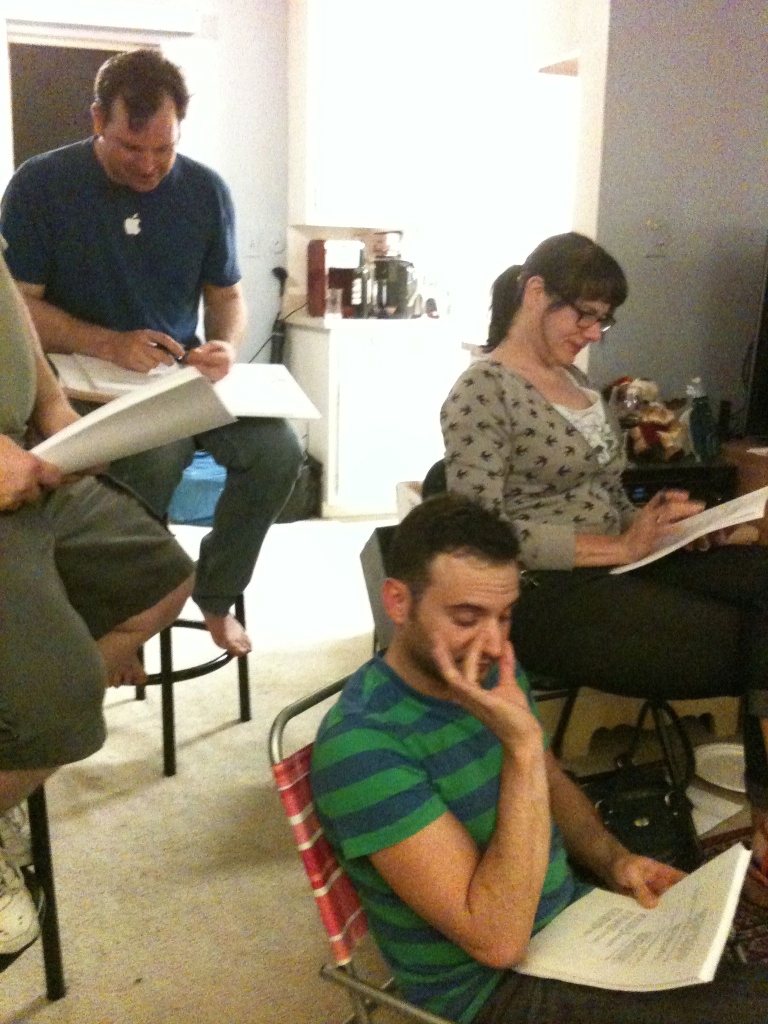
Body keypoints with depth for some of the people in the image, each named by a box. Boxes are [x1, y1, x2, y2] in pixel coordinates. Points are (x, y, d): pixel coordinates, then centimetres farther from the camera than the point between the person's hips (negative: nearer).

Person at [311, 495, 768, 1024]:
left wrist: (613, 858, -2)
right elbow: (498, 940, -28)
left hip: (575, 911, 7)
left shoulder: (491, 672, -3)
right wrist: (521, 746, -33)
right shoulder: (360, 745, -27)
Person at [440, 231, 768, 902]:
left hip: (619, 566, 8)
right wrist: (620, 545, -19)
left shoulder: (574, 380, 17)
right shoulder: (481, 393, -9)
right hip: (548, 597, -8)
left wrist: (652, 516, 1)